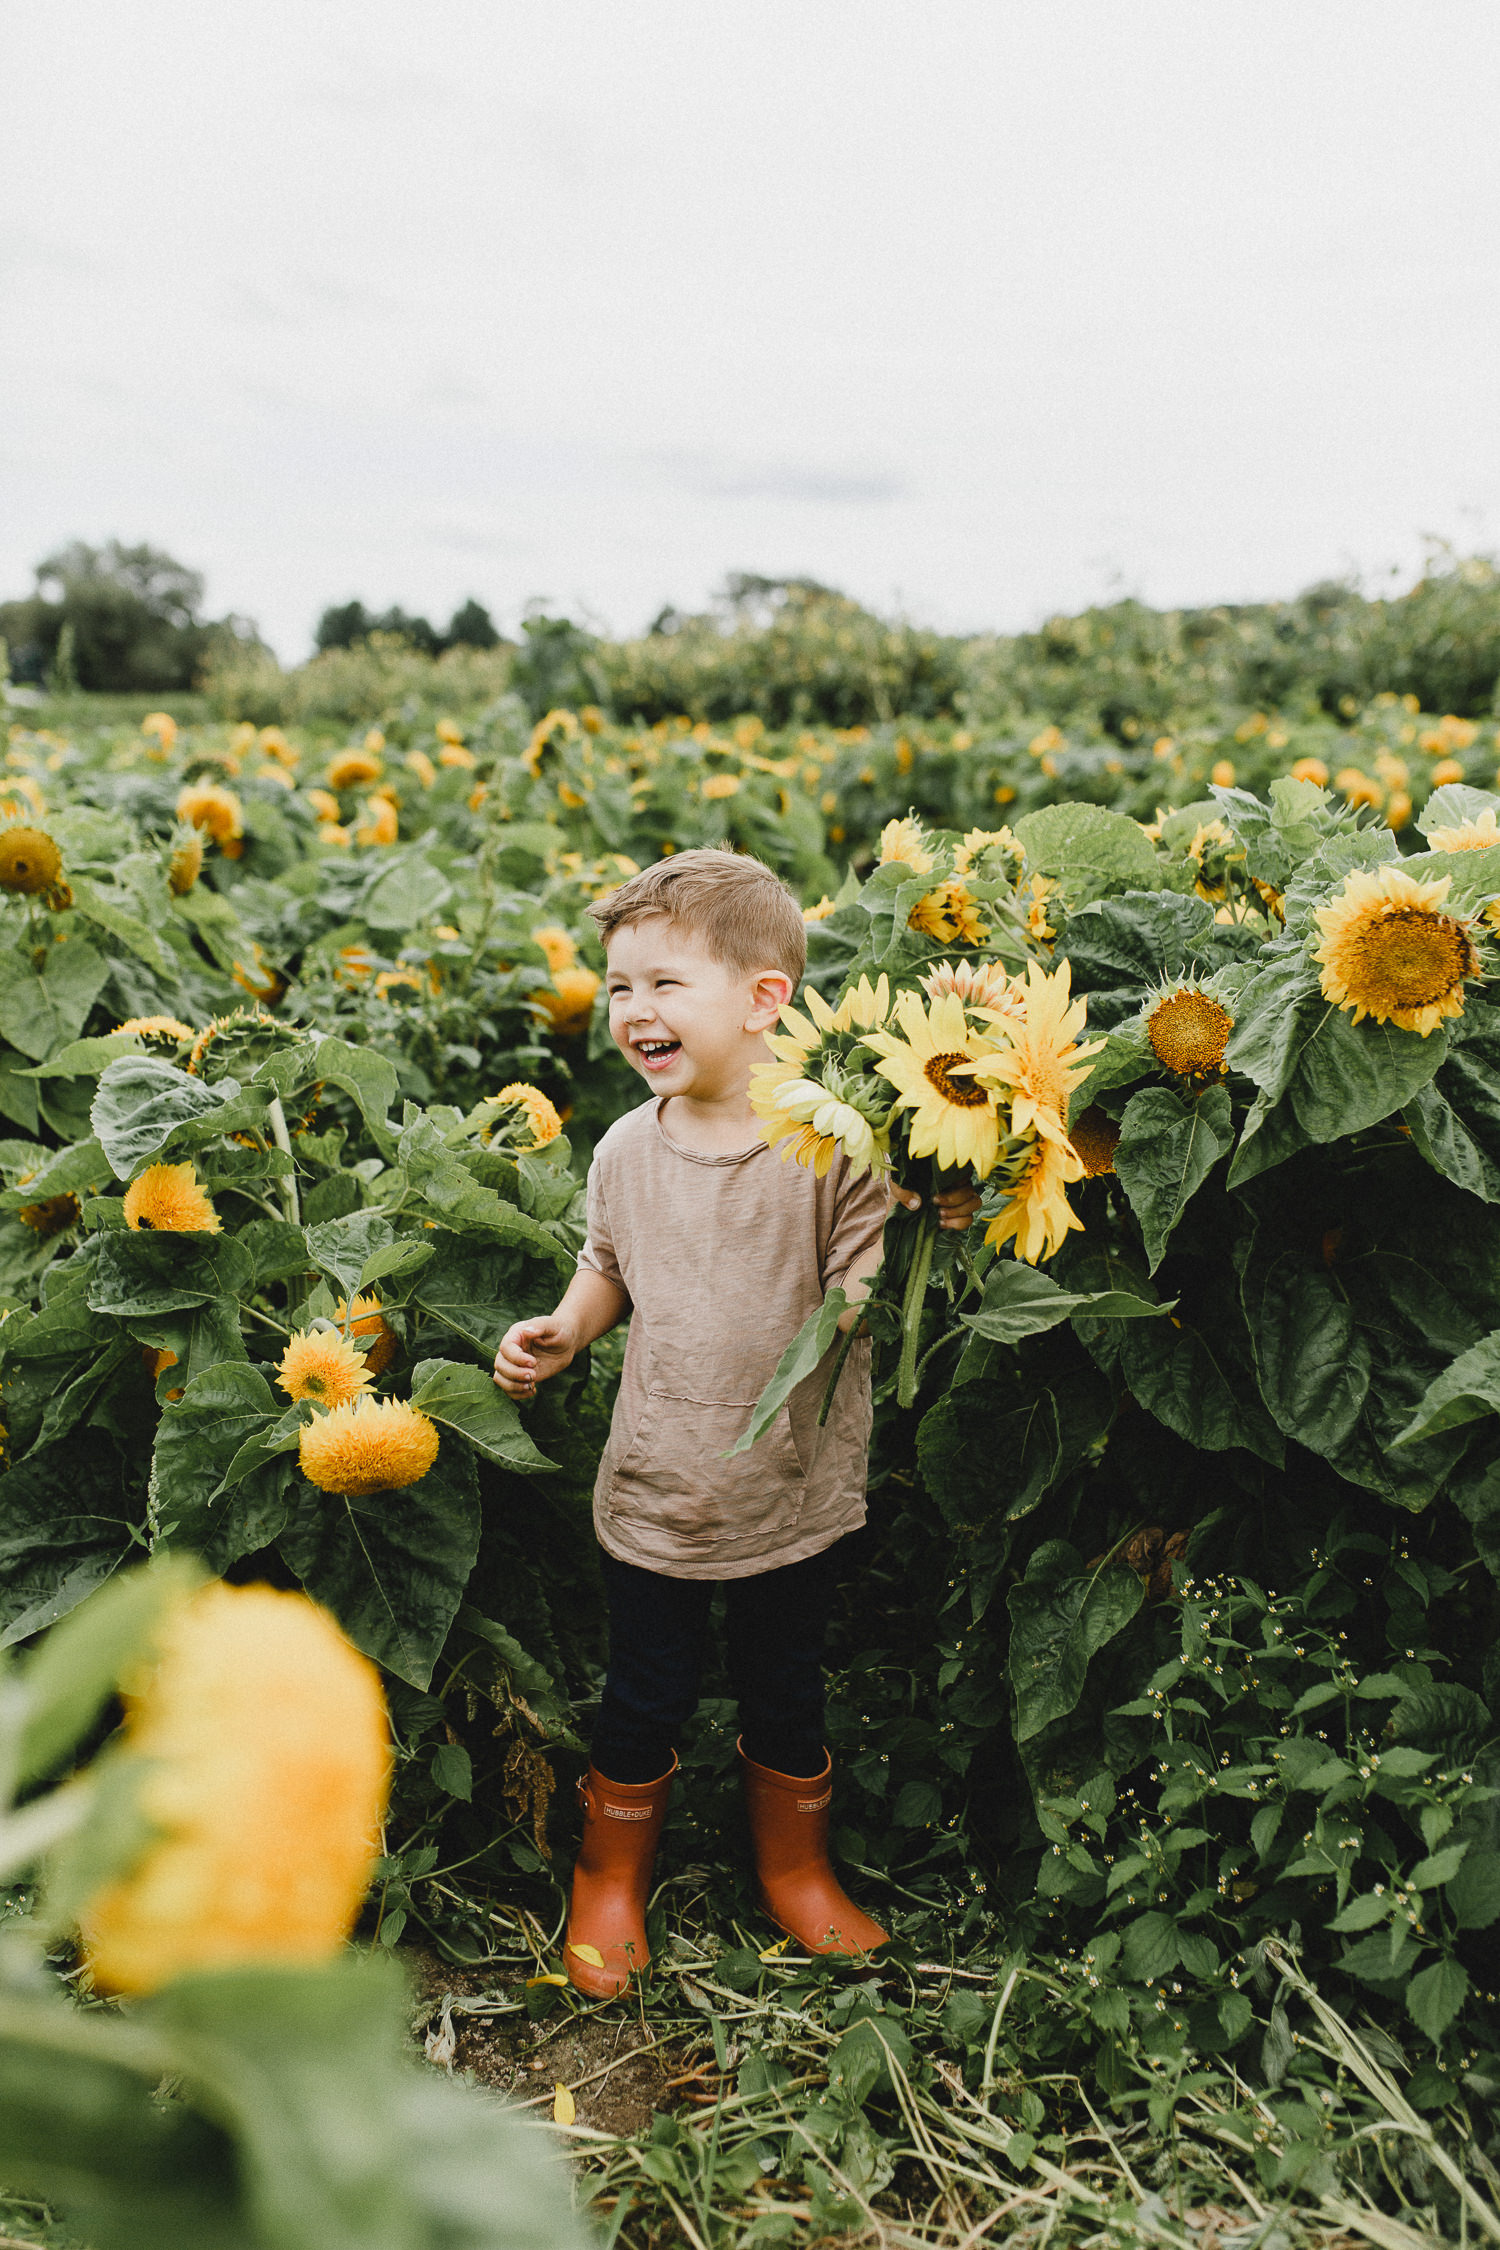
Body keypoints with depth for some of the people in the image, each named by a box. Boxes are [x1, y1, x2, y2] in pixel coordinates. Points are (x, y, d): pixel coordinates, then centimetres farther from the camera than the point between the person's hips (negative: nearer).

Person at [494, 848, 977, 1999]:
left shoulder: (834, 1146, -17)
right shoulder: (627, 1148, -3)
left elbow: (864, 1297, -20)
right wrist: (561, 1331, -2)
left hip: (794, 1499, -2)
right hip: (654, 1495, 2)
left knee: (787, 1698, 18)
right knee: (644, 1702, 17)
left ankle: (797, 1870, 44)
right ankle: (611, 1880, 42)